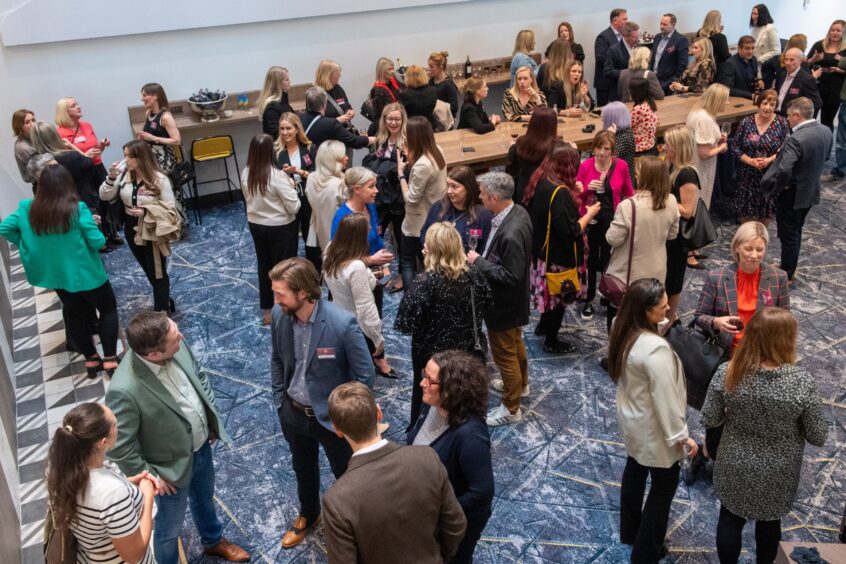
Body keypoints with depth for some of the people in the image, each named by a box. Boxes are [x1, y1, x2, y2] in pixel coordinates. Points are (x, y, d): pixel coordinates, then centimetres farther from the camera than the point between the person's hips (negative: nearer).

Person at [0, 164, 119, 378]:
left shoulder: (27, 209, -10)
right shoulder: (77, 209, -23)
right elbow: (97, 242, -20)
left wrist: (28, 244, 8)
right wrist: (93, 226, 1)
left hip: (55, 274, 5)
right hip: (84, 272, -5)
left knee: (75, 314, 23)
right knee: (108, 308, 16)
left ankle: (91, 359, 32)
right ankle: (110, 359, 10)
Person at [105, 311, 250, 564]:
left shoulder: (177, 348, -19)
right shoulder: (124, 391, -39)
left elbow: (199, 375, 2)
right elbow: (119, 447, -27)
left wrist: (211, 418, 6)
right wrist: (149, 475, -15)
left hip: (202, 446, 6)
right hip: (172, 467, -6)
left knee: (205, 500, 33)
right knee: (170, 526, 21)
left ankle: (213, 541, 62)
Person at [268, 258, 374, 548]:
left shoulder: (342, 323, -29)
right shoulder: (279, 315, -13)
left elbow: (365, 374, -17)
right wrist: (279, 400, 4)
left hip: (331, 417, -5)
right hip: (293, 413, 5)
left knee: (346, 474, 18)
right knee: (303, 469, 28)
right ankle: (308, 514, 56)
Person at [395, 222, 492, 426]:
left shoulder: (424, 282, -26)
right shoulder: (474, 274, -11)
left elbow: (406, 322, -24)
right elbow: (486, 306, 4)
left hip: (432, 355, -4)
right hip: (469, 351, 4)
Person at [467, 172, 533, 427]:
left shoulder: (511, 234, -36)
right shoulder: (518, 212, -7)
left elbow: (510, 276, -31)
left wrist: (479, 262, -24)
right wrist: (483, 256, -2)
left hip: (504, 303, -9)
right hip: (511, 299, 9)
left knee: (505, 354, 9)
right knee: (515, 343, 29)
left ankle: (511, 408, 28)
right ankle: (520, 384, 53)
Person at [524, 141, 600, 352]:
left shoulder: (538, 182, -3)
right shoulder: (560, 192, -30)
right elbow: (571, 232, -28)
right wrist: (589, 214, -14)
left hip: (541, 250, 8)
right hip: (558, 257, -8)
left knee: (549, 293, 28)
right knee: (559, 297, 11)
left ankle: (543, 325, 47)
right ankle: (551, 341, 27)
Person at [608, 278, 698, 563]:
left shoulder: (622, 331, -9)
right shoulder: (655, 348, -35)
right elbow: (665, 398, -28)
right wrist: (681, 435, -18)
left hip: (631, 420, 8)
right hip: (653, 430, -8)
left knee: (635, 472, 28)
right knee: (664, 486, 13)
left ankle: (630, 531, 49)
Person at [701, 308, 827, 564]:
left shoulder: (727, 373, -22)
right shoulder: (802, 382, -26)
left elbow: (709, 420, -10)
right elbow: (818, 437, -15)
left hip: (735, 468, 0)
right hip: (778, 474, 0)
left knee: (730, 520, 24)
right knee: (769, 523, 27)